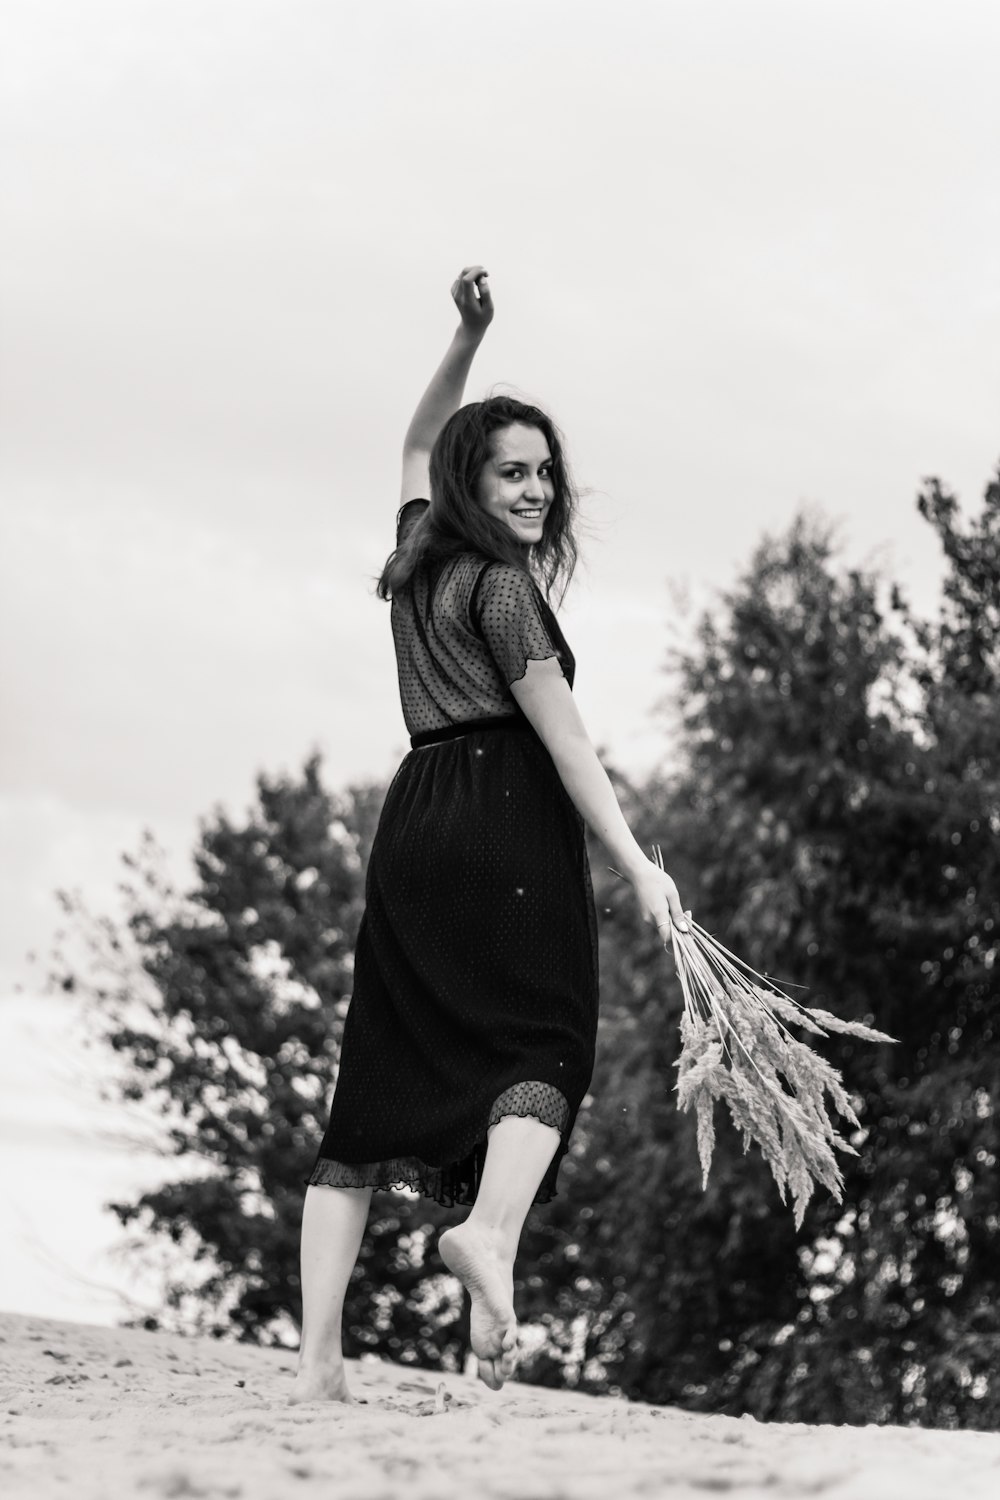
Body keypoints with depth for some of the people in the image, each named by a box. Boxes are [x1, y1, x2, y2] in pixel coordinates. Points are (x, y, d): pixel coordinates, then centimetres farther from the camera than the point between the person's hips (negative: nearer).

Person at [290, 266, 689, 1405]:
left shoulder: (418, 552, 18)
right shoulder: (503, 586, -3)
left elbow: (418, 445, 40)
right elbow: (562, 737, -11)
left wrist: (467, 336, 33)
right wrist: (636, 864, -14)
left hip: (411, 819, 7)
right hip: (505, 822, -7)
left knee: (378, 1077, 2)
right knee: (542, 1045, -2)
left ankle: (318, 1359, -4)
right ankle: (490, 1228, -32)